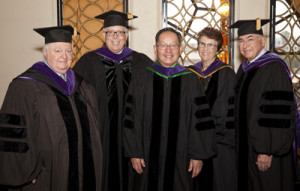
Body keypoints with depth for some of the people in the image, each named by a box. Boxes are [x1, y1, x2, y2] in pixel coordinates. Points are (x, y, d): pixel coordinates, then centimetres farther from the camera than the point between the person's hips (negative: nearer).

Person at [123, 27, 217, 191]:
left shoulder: (190, 81, 2)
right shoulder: (142, 79, 0)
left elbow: (200, 120, 1)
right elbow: (132, 119, -1)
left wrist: (198, 155, -2)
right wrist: (134, 153, -5)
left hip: (180, 158, 1)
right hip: (147, 158, 0)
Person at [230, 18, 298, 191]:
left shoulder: (274, 67, -16)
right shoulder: (244, 68, 10)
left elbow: (278, 113, -21)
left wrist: (267, 151, -23)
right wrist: (240, 145, 14)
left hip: (267, 153, -8)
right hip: (247, 147, 8)